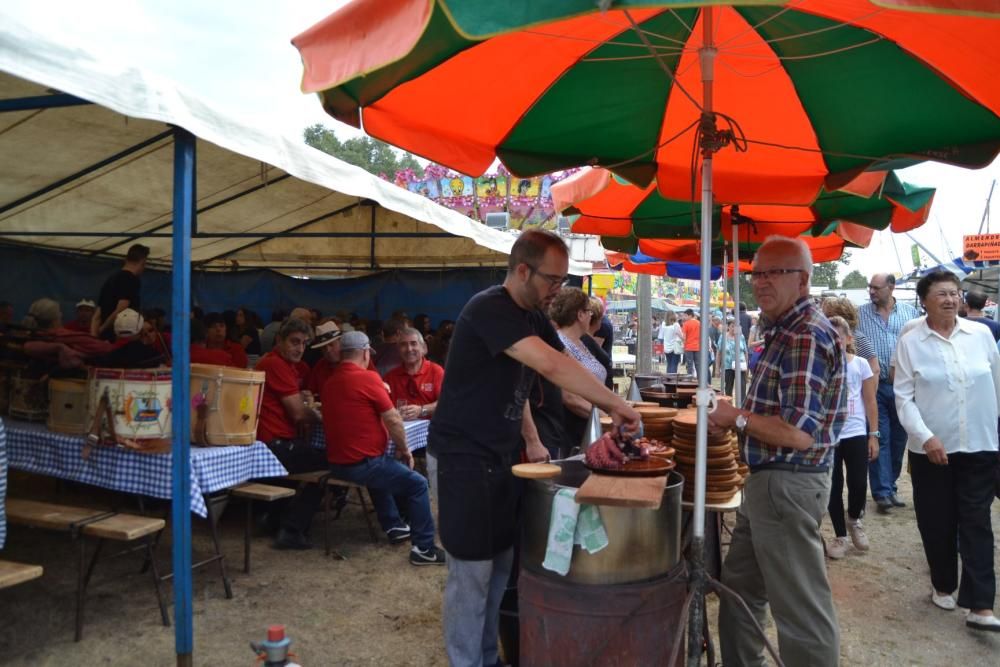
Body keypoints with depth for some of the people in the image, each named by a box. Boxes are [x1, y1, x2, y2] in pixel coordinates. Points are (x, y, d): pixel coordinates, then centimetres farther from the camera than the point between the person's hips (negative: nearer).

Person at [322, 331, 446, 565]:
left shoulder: (329, 383, 9)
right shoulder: (367, 377, -14)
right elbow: (393, 420, -13)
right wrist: (404, 450, 1)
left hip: (337, 463, 9)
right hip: (362, 463, -9)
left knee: (381, 471, 35)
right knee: (417, 483, 3)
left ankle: (393, 526, 38)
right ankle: (424, 548, 3)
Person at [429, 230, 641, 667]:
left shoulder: (533, 316, 8)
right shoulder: (489, 309, -21)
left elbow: (514, 384, 10)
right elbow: (552, 366, -32)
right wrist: (615, 404, -27)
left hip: (502, 455, 9)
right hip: (464, 457, -8)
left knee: (500, 564, 14)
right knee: (472, 571, 1)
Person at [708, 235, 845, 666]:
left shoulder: (806, 337, -20)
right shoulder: (785, 329, 12)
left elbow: (799, 434, -27)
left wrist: (737, 417, -15)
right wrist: (738, 417, 8)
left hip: (788, 484, -11)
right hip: (768, 480, 11)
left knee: (801, 610, 3)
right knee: (738, 587, 22)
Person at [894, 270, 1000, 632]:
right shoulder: (910, 342, -4)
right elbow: (903, 397, -6)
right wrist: (925, 437, -16)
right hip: (931, 449, -1)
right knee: (937, 523, 10)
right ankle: (943, 586, 30)